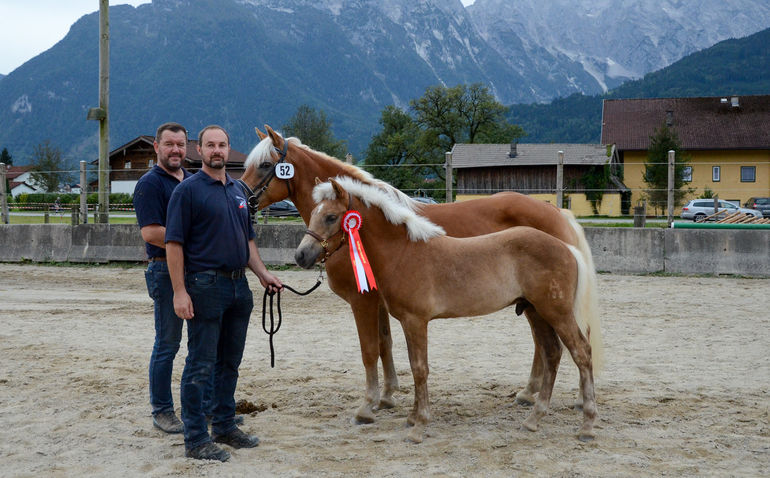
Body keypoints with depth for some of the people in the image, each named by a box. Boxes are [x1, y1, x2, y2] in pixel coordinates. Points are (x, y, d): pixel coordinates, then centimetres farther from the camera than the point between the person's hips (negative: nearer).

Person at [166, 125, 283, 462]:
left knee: (229, 363, 14)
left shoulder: (238, 191, 15)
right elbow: (174, 244, -12)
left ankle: (224, 426, 26)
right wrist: (179, 292, -19)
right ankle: (195, 439, 2)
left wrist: (263, 274, 9)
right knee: (200, 366, -4)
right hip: (205, 286, -7)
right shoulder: (188, 190, -7)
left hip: (238, 286, 7)